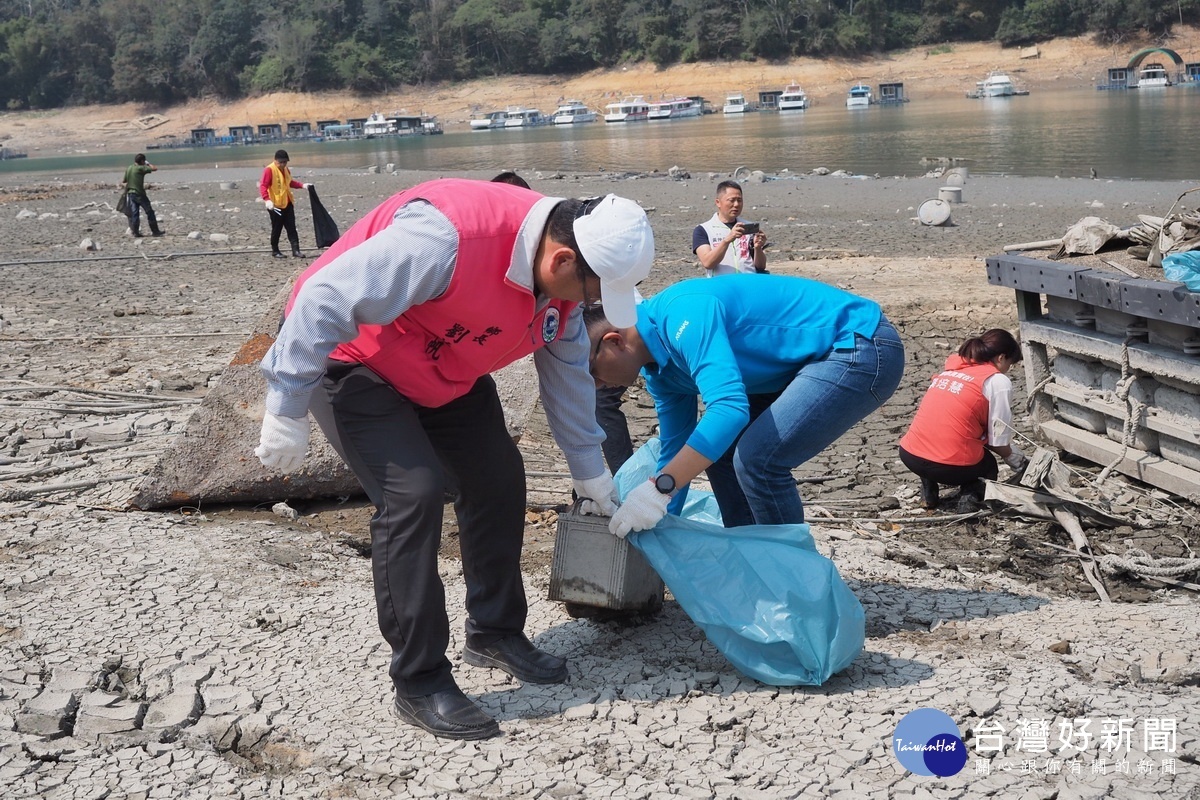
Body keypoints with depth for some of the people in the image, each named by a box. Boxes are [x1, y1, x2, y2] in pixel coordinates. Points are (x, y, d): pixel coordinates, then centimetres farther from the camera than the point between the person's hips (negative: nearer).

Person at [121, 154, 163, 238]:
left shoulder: (128, 169, 10)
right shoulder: (141, 168, -11)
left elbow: (122, 182, 14)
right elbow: (155, 169, -9)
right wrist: (148, 164, 7)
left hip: (130, 193, 6)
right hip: (139, 194, -6)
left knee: (134, 213, 6)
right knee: (150, 212, 2)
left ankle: (135, 232, 2)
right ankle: (155, 231, 4)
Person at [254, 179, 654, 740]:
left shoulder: (562, 278, -10)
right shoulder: (449, 233, -38)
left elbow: (567, 372, 6)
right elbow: (327, 300, -34)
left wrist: (591, 473, 11)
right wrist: (287, 411, -27)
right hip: (351, 359, -8)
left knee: (498, 480, 6)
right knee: (413, 493, -20)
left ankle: (495, 633, 25)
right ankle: (419, 683, -8)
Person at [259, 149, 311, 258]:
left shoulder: (286, 169, 10)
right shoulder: (269, 170, -14)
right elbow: (263, 186, -21)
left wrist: (302, 185, 12)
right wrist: (267, 199, -34)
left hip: (287, 203, 7)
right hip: (275, 205, -7)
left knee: (291, 227, 3)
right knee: (276, 229, 2)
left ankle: (295, 250, 3)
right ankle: (275, 251, 15)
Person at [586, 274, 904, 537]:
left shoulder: (681, 313, -25)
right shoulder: (659, 369, 6)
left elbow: (730, 406, -37)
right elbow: (675, 448, 14)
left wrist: (658, 488, -39)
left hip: (862, 348, -10)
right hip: (811, 360, 10)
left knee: (757, 460, -19)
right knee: (716, 449, 10)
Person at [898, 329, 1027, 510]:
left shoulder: (950, 365, 17)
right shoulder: (998, 381, 0)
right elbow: (999, 444, 0)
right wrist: (1021, 463, 22)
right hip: (951, 466, -5)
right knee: (989, 465, 28)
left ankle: (928, 487, 15)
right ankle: (970, 491, -1)